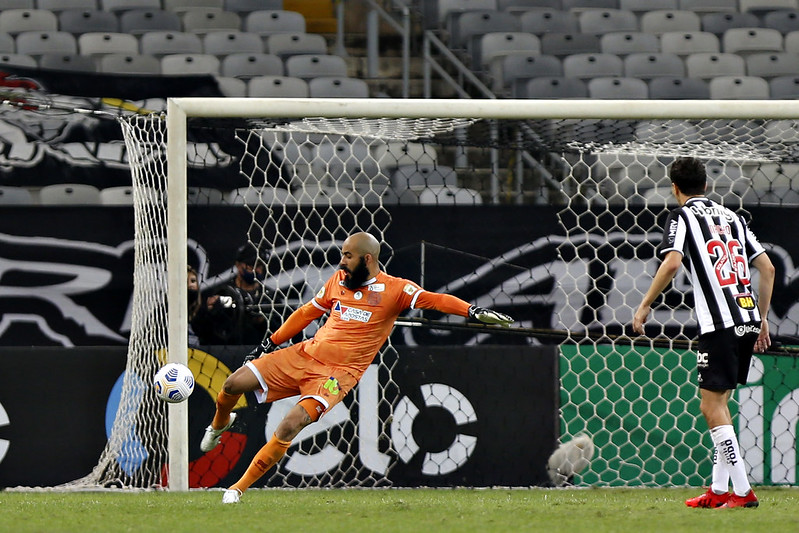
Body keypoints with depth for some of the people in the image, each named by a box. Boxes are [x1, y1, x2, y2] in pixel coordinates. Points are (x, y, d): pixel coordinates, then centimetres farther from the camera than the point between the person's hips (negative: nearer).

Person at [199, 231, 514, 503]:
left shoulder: (393, 289, -7)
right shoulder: (339, 280, 10)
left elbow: (433, 299, -19)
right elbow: (308, 312, 22)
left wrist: (472, 311, -36)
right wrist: (270, 343, 25)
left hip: (340, 372, -6)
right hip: (305, 355, 6)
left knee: (290, 426, -23)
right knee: (234, 384, -2)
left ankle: (240, 488, -10)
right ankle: (220, 424, 35)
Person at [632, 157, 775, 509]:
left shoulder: (682, 216, 1)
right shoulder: (731, 216, 19)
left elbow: (672, 263, -17)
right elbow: (767, 268, 18)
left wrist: (644, 306, -8)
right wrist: (762, 319, 25)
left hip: (719, 323, -7)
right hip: (748, 320, 7)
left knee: (712, 407, -4)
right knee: (717, 404, 16)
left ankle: (742, 491, -12)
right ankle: (719, 491, 15)